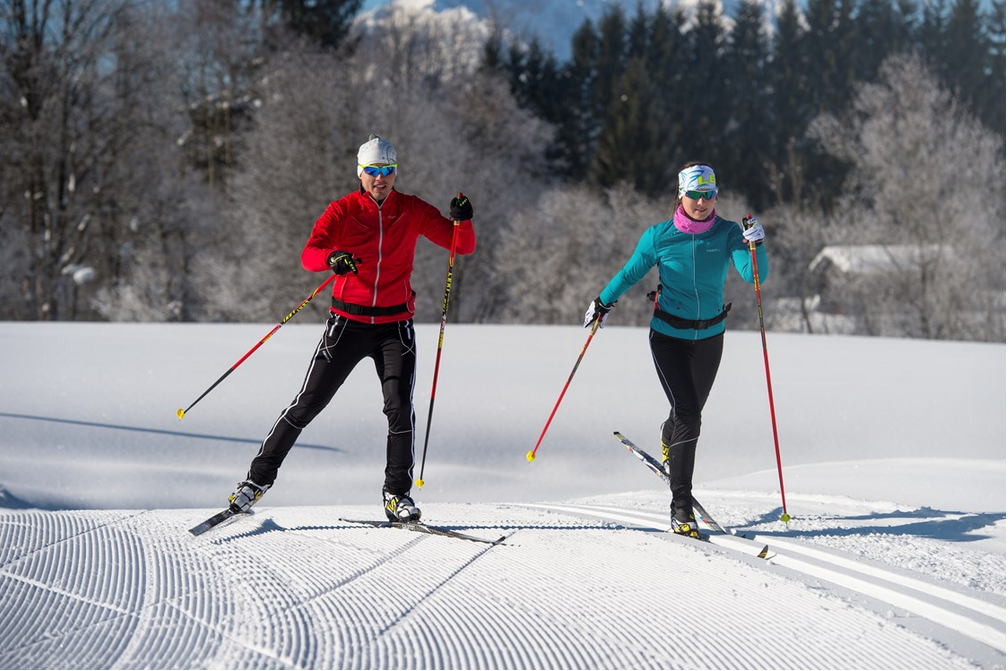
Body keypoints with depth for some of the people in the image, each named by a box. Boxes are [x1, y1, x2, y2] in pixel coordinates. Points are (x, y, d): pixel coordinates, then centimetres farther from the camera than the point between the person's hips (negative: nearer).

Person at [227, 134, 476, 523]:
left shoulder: (412, 211, 0)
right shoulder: (343, 211, -5)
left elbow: (464, 247, -1)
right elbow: (309, 254, -19)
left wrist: (463, 221, -23)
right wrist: (331, 258, -42)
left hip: (395, 326, 1)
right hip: (348, 322, -1)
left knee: (400, 407, -13)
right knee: (308, 403, -1)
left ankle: (397, 494, 0)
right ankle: (259, 478, 9)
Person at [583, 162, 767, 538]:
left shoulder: (727, 234, -8)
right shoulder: (659, 237, -11)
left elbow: (753, 275, -21)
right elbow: (631, 273, 5)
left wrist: (755, 244, -37)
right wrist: (603, 302, 9)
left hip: (709, 338, 3)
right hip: (669, 335, -3)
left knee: (690, 410, 20)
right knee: (688, 412, -17)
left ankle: (669, 441, 58)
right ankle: (681, 507, -15)